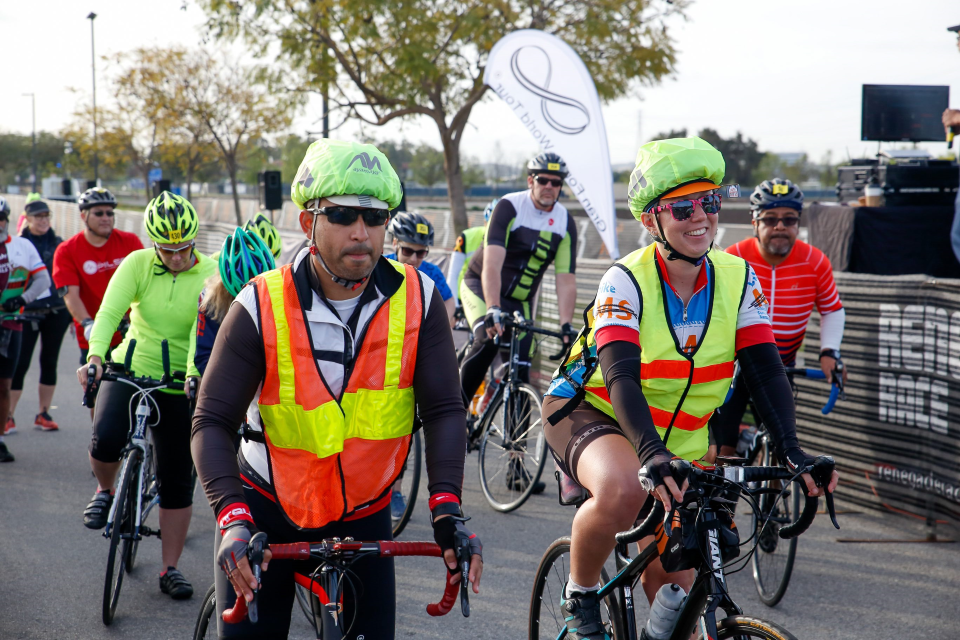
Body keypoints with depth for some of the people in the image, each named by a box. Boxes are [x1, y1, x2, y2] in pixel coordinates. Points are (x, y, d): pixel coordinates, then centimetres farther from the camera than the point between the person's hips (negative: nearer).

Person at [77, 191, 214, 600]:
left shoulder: (211, 274, -9)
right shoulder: (137, 264, -7)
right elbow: (109, 312, -15)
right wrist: (95, 355, -34)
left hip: (181, 386, 0)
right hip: (130, 370, 0)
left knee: (177, 481, 4)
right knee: (105, 440, -27)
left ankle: (170, 569, 18)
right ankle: (105, 491, 8)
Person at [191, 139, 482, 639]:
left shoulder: (417, 299, -10)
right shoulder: (261, 307, -16)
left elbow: (443, 409, -10)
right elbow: (212, 422, -17)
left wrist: (447, 508, -24)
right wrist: (233, 519, -32)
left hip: (362, 518, 2)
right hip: (268, 510, -1)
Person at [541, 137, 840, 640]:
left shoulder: (737, 278, -8)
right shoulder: (626, 281, -22)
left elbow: (766, 369, -13)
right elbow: (621, 377, -34)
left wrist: (791, 451, -29)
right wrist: (651, 456, -50)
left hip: (677, 441, 5)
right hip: (591, 414, -5)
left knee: (673, 584, 1)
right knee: (623, 491, -38)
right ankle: (579, 595, -12)